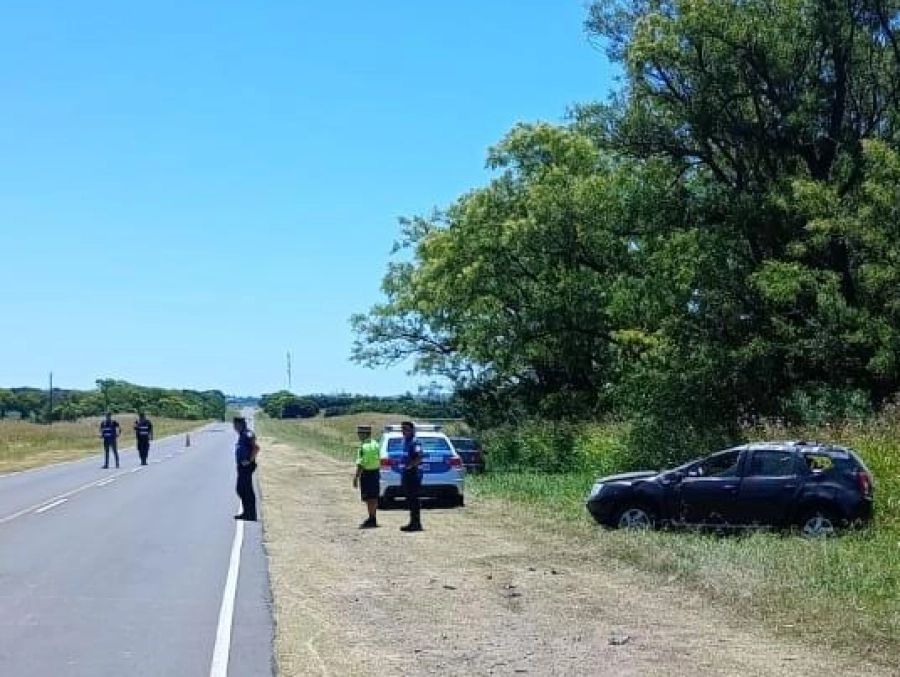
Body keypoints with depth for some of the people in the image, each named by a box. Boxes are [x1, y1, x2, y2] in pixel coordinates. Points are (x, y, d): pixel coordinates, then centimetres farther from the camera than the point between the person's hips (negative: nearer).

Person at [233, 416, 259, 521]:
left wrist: (250, 461, -23)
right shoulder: (242, 435, 15)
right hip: (242, 466, 11)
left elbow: (256, 448, -27)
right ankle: (246, 512, 22)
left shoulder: (247, 435, -17)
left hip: (246, 466, -11)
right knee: (241, 490, 15)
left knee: (247, 490, -6)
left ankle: (251, 515, -3)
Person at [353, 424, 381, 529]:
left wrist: (356, 477, -17)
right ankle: (373, 519, 22)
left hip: (366, 473, -8)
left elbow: (361, 464, -21)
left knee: (369, 498, -3)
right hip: (376, 472, 8)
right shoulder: (375, 445, 9)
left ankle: (371, 519, -1)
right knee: (374, 497, 14)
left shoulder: (364, 447, -18)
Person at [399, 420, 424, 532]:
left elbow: (419, 458, -26)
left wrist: (409, 466, -24)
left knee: (413, 499, -7)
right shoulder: (405, 441, 16)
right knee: (409, 499, 13)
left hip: (414, 473, -10)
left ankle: (416, 523, -3)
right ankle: (413, 523, 19)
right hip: (407, 473, 10)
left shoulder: (415, 442, -14)